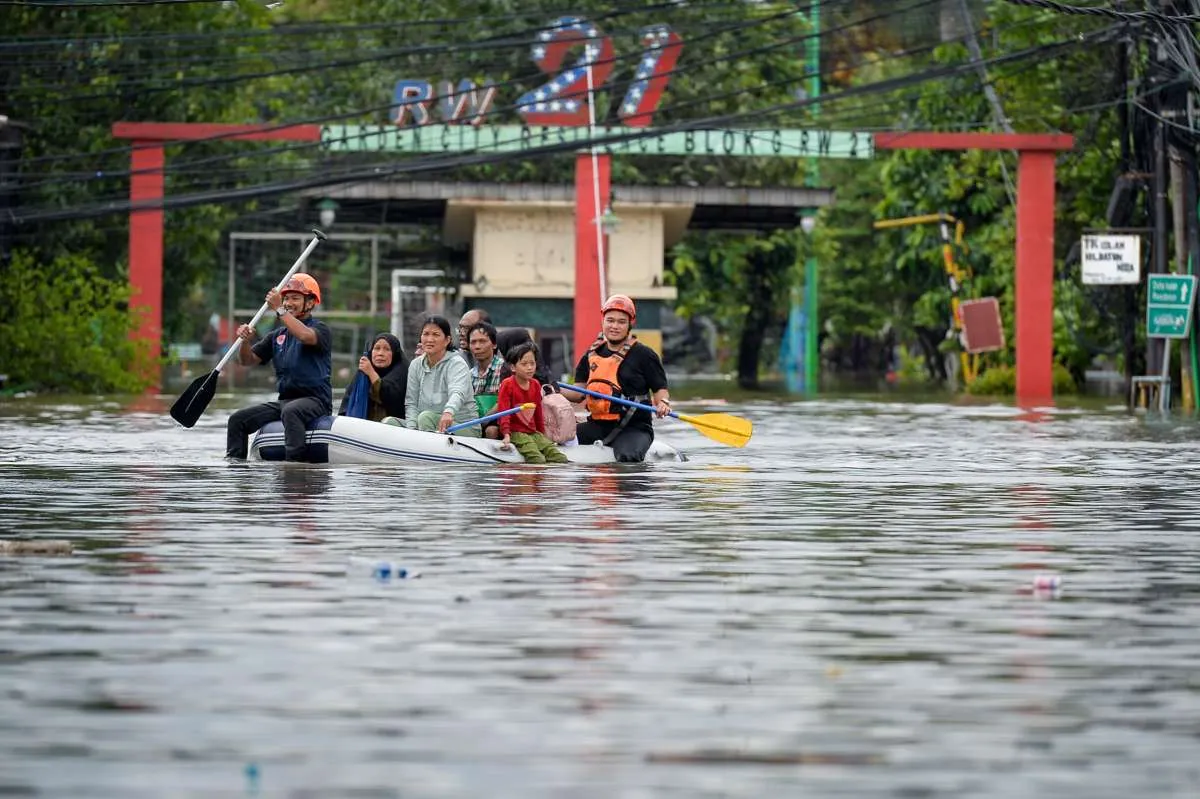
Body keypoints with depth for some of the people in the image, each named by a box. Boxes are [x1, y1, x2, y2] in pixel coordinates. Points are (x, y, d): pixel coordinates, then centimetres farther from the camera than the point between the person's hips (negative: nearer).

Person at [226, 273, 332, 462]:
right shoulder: (277, 336, 18)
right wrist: (245, 340, -7)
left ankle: (296, 460, -48)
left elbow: (305, 336, -28)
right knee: (238, 420, -5)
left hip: (314, 400, -7)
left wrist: (279, 310, -25)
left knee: (290, 412, -39)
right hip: (284, 400, 7)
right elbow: (248, 360, 14)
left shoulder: (320, 328, -3)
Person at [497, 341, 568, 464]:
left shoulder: (535, 385, 12)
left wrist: (542, 434, 25)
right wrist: (506, 434, -24)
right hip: (516, 432, -7)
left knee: (561, 459, -9)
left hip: (533, 432, 7)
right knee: (538, 460, -29)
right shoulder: (507, 385, -7)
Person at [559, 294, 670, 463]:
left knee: (627, 457, -35)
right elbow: (579, 393, 10)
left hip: (634, 428, -5)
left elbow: (660, 389, 1)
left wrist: (662, 403, -21)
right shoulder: (592, 355, 12)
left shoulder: (644, 355, -1)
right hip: (597, 426, 5)